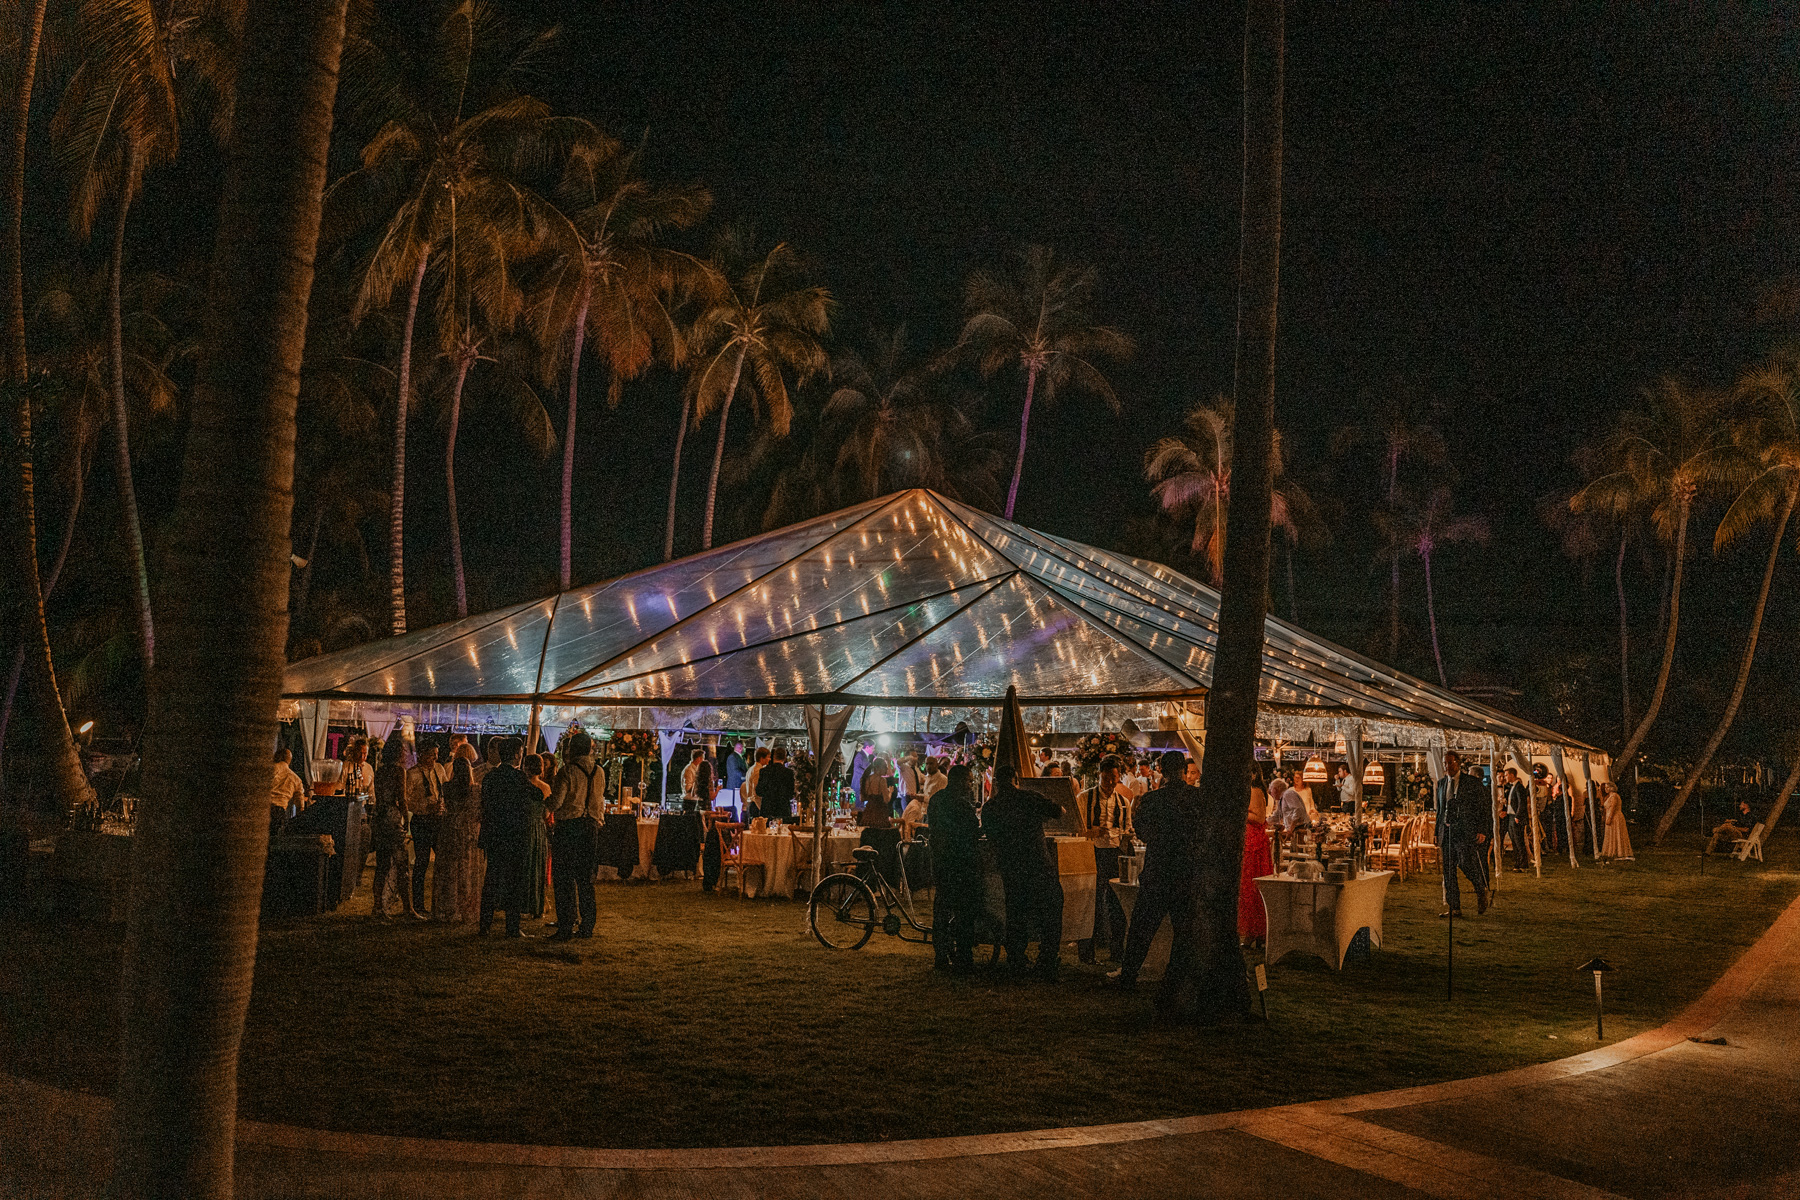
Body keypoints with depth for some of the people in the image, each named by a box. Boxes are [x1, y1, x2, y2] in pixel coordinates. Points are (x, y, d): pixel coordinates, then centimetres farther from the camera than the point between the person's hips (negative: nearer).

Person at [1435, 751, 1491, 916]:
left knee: (1467, 863, -15)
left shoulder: (1472, 782, -1)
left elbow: (1483, 807, -2)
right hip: (1447, 831, 5)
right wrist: (1438, 834, 16)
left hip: (1466, 830, -5)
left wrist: (1482, 830, -9)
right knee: (1448, 870, 3)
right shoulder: (1441, 783, 16)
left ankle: (1481, 890, 14)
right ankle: (1454, 908, 8)